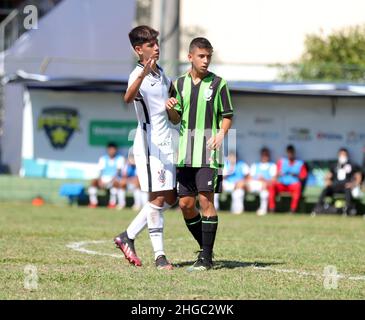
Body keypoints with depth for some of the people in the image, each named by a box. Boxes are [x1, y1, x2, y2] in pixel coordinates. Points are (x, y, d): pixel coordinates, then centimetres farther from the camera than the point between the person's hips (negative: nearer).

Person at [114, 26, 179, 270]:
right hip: (149, 144, -9)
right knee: (158, 198, -10)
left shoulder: (161, 72, 12)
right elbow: (128, 97, -39)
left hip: (166, 144, 9)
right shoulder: (138, 75, -14)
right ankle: (159, 255, -5)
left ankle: (128, 236, 20)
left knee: (170, 199, 10)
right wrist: (143, 75, -55)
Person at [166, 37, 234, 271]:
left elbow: (227, 116, 4)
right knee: (185, 203, 2)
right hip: (186, 150, 4)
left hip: (209, 149, -4)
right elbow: (176, 119, 15)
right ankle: (205, 249, 20)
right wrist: (171, 109, -7)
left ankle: (206, 258, -8)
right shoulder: (179, 84, 11)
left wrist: (221, 133, -15)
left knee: (206, 200, -11)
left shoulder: (218, 83, 1)